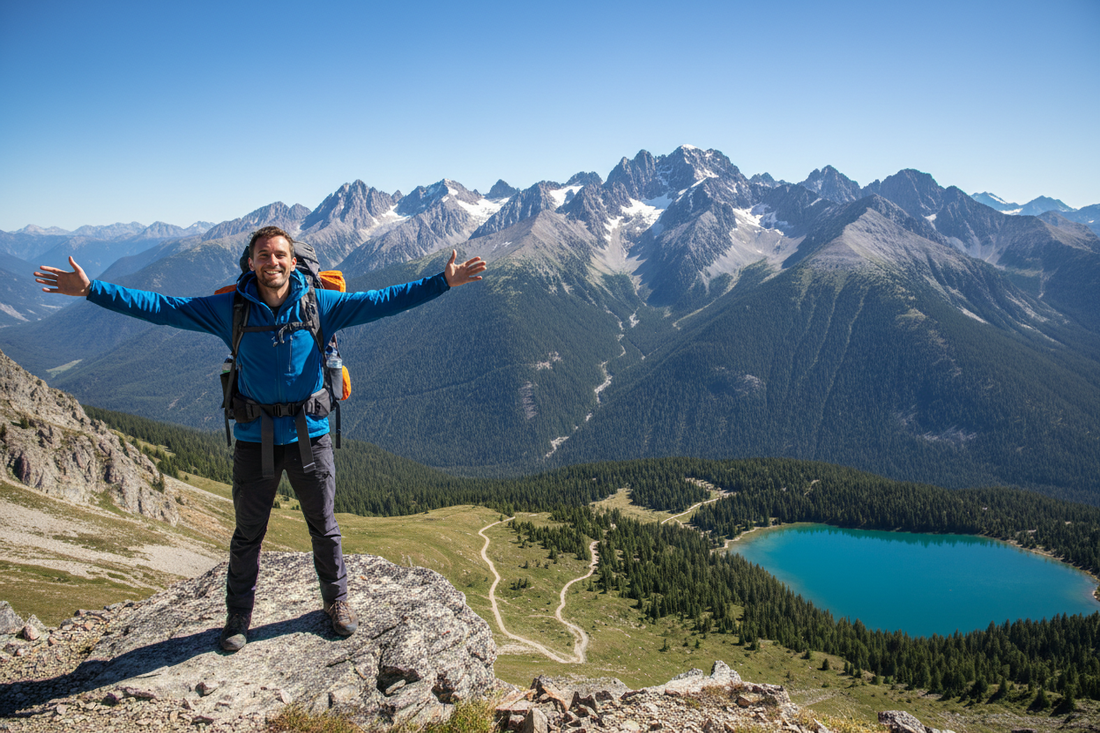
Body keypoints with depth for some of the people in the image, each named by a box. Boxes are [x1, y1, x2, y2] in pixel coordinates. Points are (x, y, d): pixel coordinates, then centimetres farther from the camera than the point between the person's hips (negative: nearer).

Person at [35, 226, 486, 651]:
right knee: (247, 533, 13)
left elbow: (381, 302, -10)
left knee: (324, 526, 14)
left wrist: (442, 283, -16)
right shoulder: (229, 309, -5)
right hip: (254, 437, 0)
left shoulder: (319, 304, -6)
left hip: (309, 434, 0)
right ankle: (238, 615, 33)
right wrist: (91, 289, -10)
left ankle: (336, 600, 35)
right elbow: (161, 308, -4)